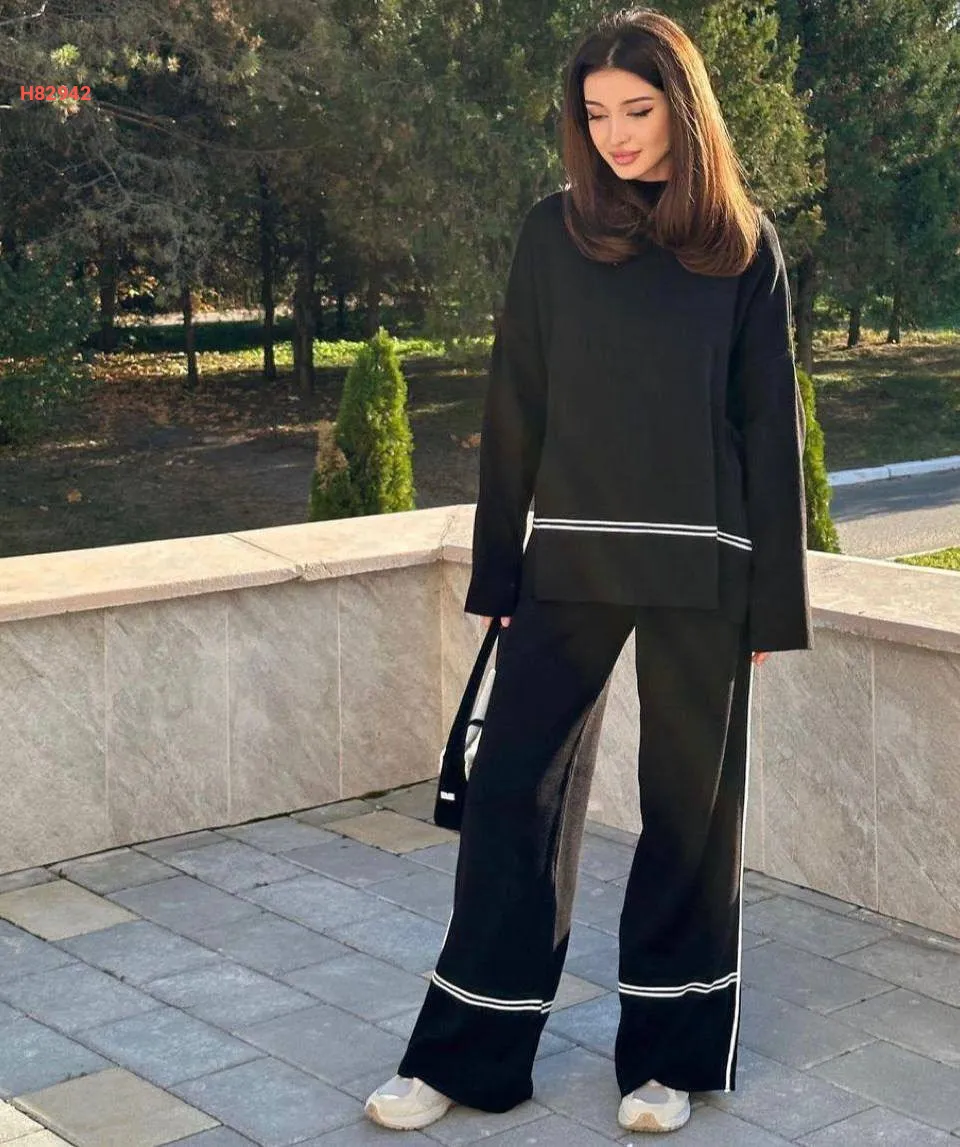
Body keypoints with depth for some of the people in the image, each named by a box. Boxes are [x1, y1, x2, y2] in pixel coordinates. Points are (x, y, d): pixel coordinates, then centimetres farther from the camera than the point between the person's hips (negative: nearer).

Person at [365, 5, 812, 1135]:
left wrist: (771, 600, 0)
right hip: (571, 557, 1)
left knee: (690, 802, 7)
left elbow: (770, 428, 3)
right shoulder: (554, 231, 4)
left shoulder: (744, 245, 2)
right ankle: (464, 1053, 15)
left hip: (700, 569, -1)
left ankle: (668, 1054, 22)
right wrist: (498, 573, 3)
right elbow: (514, 408, 5)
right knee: (512, 792, 2)